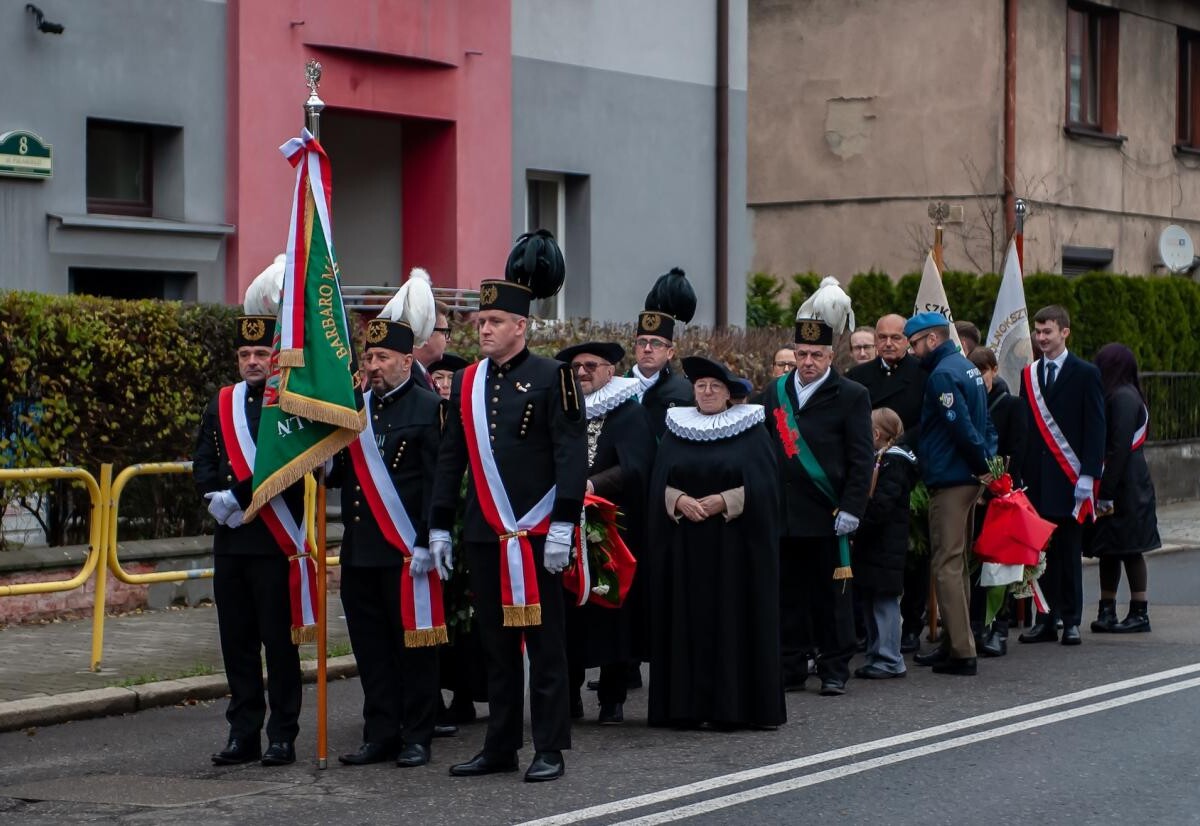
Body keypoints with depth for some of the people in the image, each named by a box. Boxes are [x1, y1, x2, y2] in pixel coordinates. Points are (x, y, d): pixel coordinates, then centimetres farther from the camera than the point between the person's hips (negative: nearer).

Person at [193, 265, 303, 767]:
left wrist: (238, 494, -19)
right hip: (230, 541, 6)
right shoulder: (222, 405, 14)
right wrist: (220, 496, -11)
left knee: (279, 641, -1)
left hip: (276, 542, -6)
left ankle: (282, 738, 5)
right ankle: (243, 735, 15)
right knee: (237, 642, 9)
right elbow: (202, 463, 8)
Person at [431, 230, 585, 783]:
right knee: (495, 641, 10)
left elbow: (572, 457, -9)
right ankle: (500, 747, 17)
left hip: (535, 535, -5)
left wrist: (563, 526, -15)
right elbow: (449, 459, 15)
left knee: (543, 641, 0)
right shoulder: (466, 383, 12)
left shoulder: (551, 379, -4)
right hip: (484, 536, 5)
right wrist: (440, 527, 11)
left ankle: (550, 751, 5)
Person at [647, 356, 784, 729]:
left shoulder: (751, 430, 3)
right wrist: (679, 500, -13)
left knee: (732, 622, -3)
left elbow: (762, 486, -4)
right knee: (688, 620, 1)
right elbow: (659, 484, 7)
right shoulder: (675, 430, 11)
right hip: (685, 545, 3)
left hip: (734, 544, -3)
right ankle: (686, 705, 3)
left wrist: (723, 501, -16)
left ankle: (733, 705, 0)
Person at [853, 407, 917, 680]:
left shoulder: (893, 463, -13)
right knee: (870, 601, 13)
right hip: (872, 545, 10)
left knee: (883, 601, -6)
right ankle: (877, 656, 19)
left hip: (885, 546, -10)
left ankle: (888, 660, -2)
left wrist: (857, 527, -20)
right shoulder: (880, 460, 16)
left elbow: (881, 505, -22)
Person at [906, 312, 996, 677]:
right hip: (968, 478, 10)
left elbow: (962, 427, -22)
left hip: (950, 481, -10)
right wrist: (988, 462, 8)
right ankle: (955, 643, 23)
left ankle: (961, 652, -9)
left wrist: (983, 465, -11)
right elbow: (984, 424, 17)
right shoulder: (968, 368, 15)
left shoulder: (942, 375, -16)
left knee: (946, 566, -8)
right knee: (957, 563, 16)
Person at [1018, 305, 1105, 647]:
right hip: (1036, 477, 4)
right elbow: (1024, 426, 12)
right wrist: (1020, 472, 5)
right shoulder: (1029, 375, 12)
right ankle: (1046, 620, 7)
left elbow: (1095, 427, -3)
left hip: (1069, 476, -3)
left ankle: (1071, 621, 6)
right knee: (1042, 551, 2)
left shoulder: (1085, 374, 0)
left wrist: (1088, 475, -11)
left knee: (1069, 551, -1)